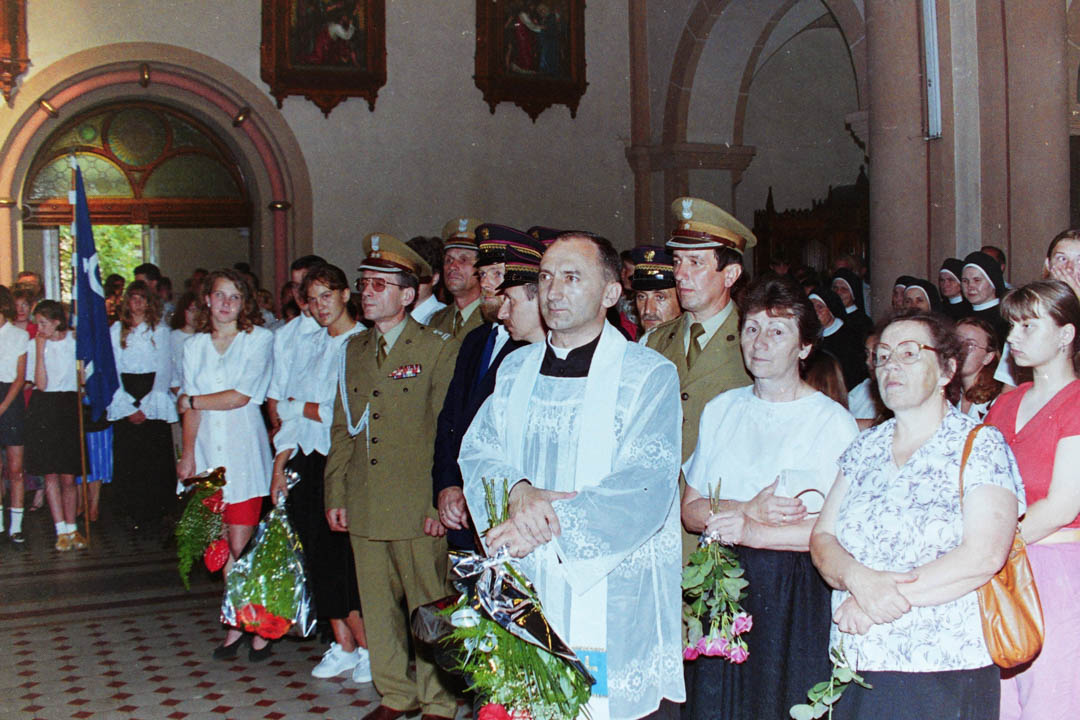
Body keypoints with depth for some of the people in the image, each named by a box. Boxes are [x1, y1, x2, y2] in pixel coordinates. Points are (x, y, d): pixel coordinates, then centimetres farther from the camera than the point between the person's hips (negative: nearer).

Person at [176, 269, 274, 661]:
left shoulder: (259, 339, 0)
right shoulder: (194, 346, 14)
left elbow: (241, 397, -8)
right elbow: (190, 411, 12)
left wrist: (191, 401, 4)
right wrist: (188, 453, 3)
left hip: (244, 450, -4)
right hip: (209, 451, 4)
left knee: (241, 544, -7)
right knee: (224, 546, 5)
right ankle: (235, 625, 15)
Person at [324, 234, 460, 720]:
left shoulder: (438, 349, -4)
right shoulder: (354, 350, 14)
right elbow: (342, 428, 16)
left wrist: (441, 500, -12)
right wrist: (336, 495, 10)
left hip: (419, 511, -5)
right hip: (364, 507, 6)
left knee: (428, 608, 2)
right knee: (378, 607, 13)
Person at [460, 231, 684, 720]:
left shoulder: (649, 376, -5)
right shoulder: (516, 368, 13)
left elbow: (645, 486, -13)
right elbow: (477, 448, 6)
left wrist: (554, 522, -19)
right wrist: (520, 491, -16)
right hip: (522, 588, 4)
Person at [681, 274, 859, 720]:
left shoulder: (832, 421, -3)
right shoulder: (721, 411, 12)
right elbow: (690, 510, 9)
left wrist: (753, 532, -16)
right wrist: (748, 509, -10)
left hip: (796, 595, -4)